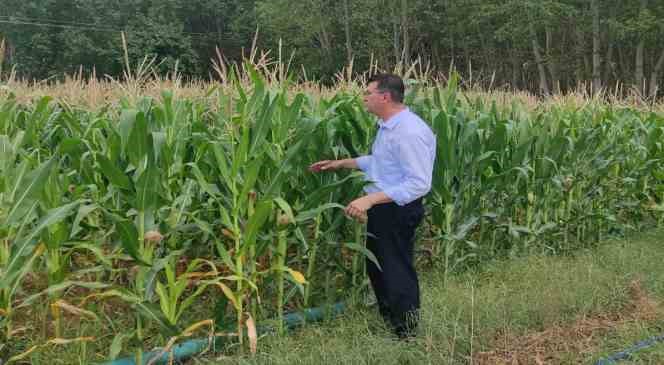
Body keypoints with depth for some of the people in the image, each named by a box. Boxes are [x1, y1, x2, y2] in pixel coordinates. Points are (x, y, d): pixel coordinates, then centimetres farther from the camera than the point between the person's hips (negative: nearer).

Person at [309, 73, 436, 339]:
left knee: (397, 272, 2)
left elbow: (419, 184, -29)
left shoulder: (410, 132, -25)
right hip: (382, 208, 11)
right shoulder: (388, 126, 8)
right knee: (376, 266, 22)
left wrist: (371, 199, -33)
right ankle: (388, 320, 41)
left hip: (398, 210, -11)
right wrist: (340, 163, 20)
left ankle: (407, 334, 18)